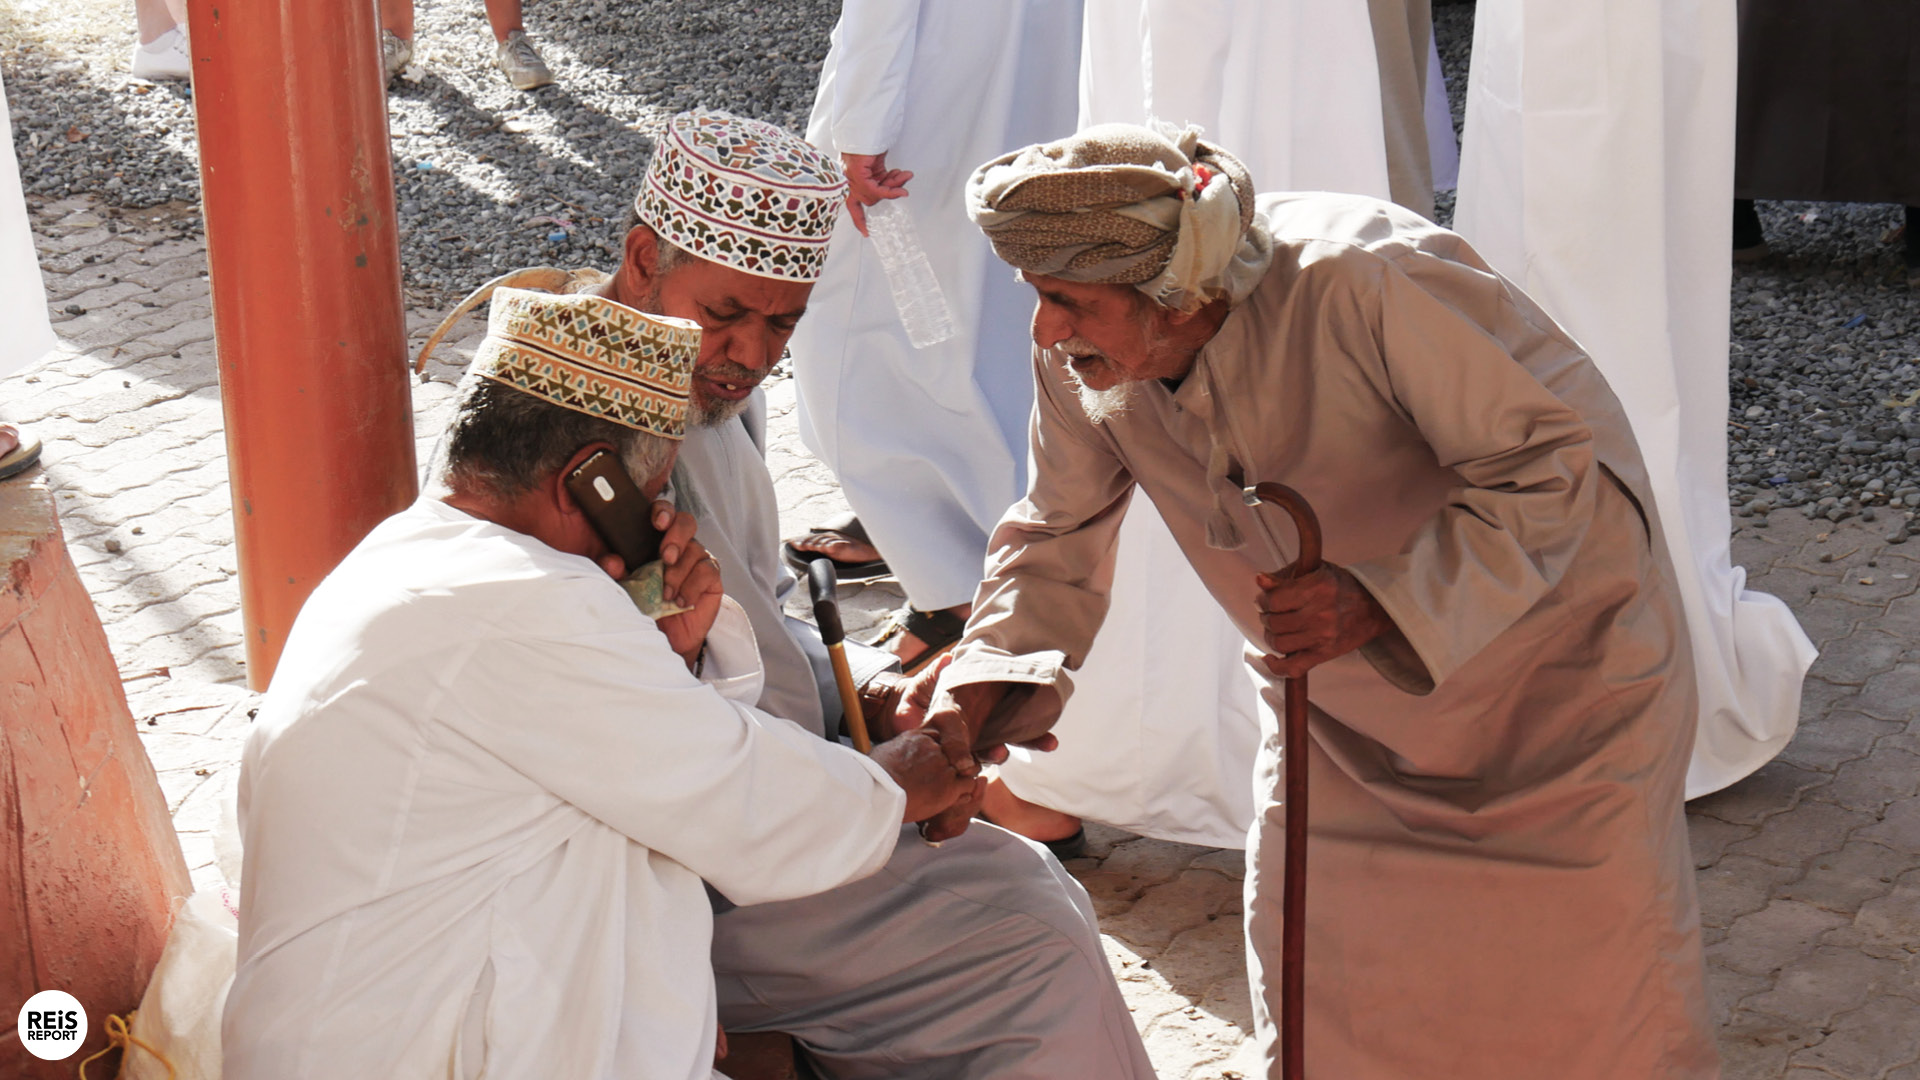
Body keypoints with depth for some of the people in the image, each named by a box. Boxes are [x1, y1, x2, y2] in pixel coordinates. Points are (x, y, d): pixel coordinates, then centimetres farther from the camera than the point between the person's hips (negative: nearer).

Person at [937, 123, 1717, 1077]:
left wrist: (1382, 602, -41)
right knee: (1315, 970, 5)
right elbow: (1058, 533, 1)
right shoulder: (1079, 362, -16)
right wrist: (983, 688, -16)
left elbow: (1553, 462, -30)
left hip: (1553, 614, -5)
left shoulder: (1364, 285, -36)